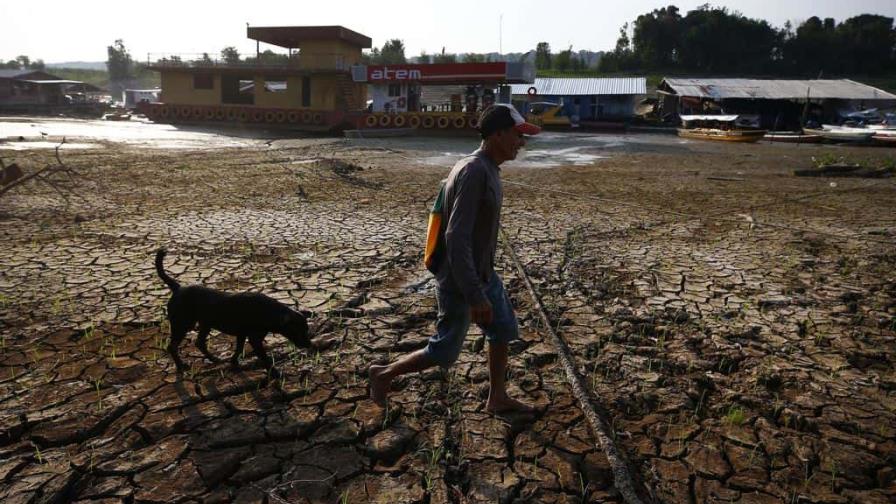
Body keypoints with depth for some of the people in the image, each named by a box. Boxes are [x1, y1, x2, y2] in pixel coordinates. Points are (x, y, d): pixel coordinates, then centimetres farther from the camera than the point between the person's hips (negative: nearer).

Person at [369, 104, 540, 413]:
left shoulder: (487, 168, 4)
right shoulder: (474, 172, -27)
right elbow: (456, 239, -31)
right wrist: (476, 297, -29)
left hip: (483, 273, 9)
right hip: (461, 282, -9)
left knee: (503, 330, 18)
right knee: (444, 352, 7)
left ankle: (497, 398, 35)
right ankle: (384, 374, 26)